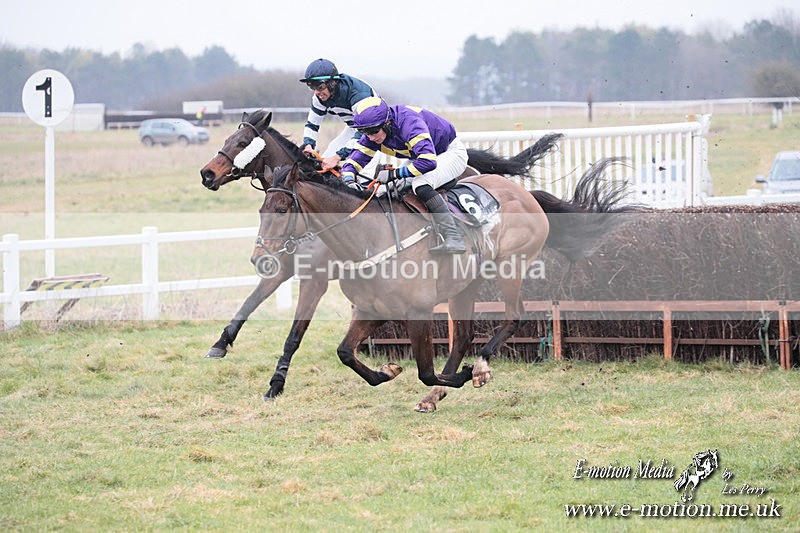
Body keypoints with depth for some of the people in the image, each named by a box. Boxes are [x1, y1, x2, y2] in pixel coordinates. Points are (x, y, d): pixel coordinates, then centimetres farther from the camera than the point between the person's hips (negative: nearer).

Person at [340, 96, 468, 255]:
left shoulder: (408, 121, -35)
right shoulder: (374, 131, -11)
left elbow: (428, 161, -43)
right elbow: (353, 161, -7)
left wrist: (394, 174, -36)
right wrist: (349, 182, -28)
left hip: (452, 152, -9)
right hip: (425, 157, 9)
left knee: (421, 184, -32)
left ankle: (454, 240, -40)